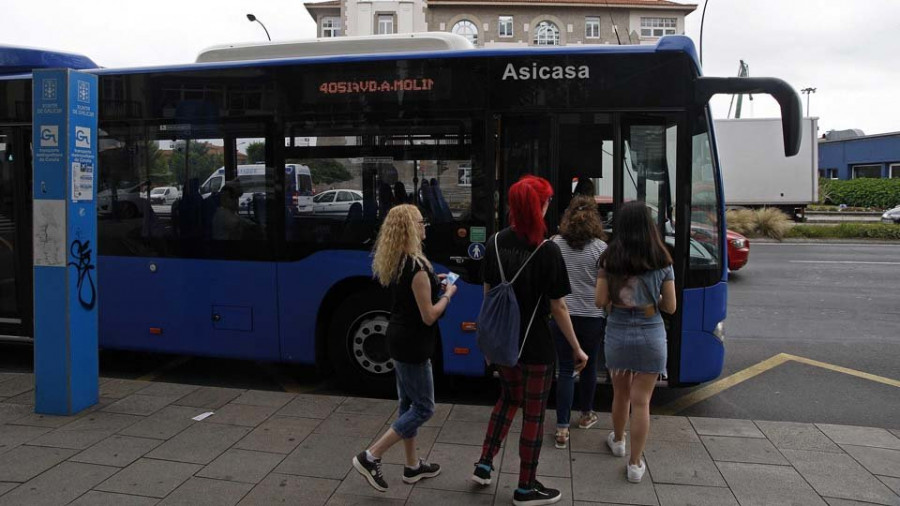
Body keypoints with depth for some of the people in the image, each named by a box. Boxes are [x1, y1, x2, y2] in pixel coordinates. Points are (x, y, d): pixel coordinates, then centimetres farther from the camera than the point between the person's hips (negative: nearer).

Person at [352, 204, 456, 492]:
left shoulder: (394, 263, 4)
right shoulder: (417, 267, -23)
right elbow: (429, 316, -21)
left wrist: (431, 284, 11)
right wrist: (447, 295, -6)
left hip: (400, 340, 9)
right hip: (412, 345, -9)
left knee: (409, 404, 17)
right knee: (423, 408, 2)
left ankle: (412, 466, 29)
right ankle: (370, 458, 2)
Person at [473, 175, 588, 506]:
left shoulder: (495, 243, -3)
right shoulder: (548, 251, -19)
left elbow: (488, 294, 6)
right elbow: (558, 308, -14)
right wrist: (577, 349, -4)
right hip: (536, 345, -5)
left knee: (508, 398, 27)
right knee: (533, 414, 10)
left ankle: (484, 465, 26)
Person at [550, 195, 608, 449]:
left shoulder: (555, 244, -5)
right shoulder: (599, 247, -10)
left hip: (561, 315, 1)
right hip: (592, 317, -1)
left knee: (566, 369, 6)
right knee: (589, 366, 18)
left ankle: (562, 428, 1)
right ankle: (586, 415, 36)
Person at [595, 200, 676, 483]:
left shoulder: (610, 259, -6)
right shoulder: (662, 262, -5)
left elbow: (600, 301, -5)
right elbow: (670, 307, -2)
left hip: (617, 333, 1)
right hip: (651, 335, -1)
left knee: (621, 393, 21)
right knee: (641, 401, 5)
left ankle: (618, 441, 43)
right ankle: (635, 464, 12)